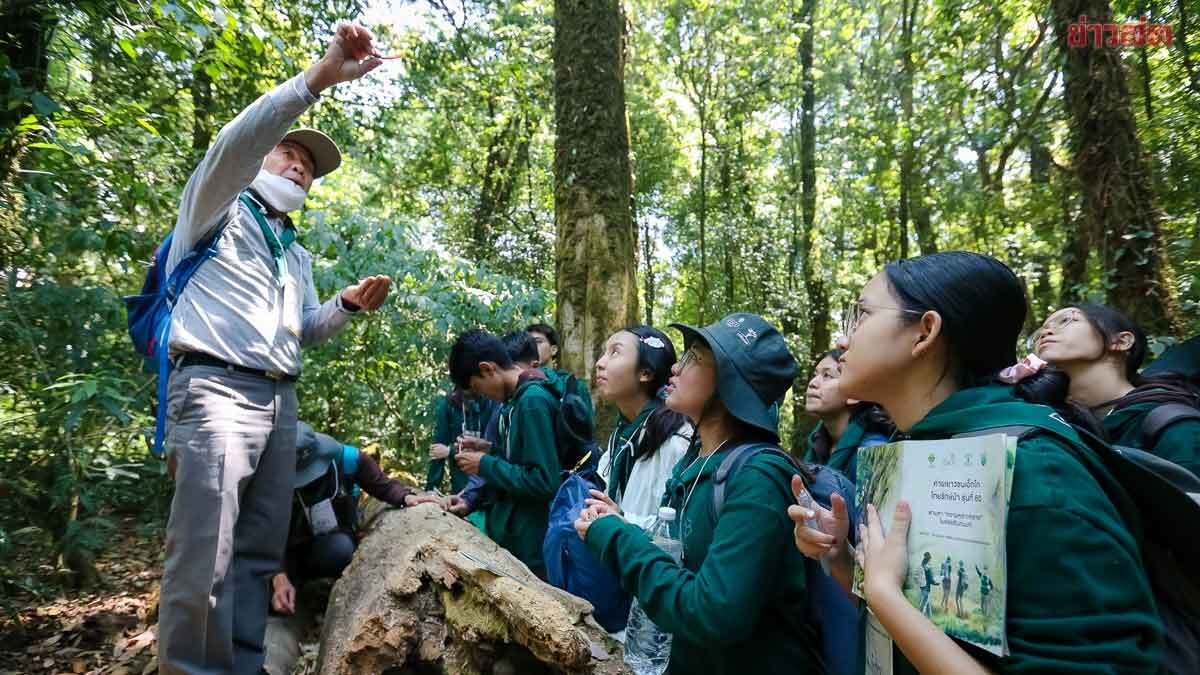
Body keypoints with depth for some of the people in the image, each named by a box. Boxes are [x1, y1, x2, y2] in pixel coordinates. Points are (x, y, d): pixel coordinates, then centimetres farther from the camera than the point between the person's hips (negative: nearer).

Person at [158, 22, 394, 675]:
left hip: (279, 400, 7)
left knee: (260, 552, 6)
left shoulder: (298, 253, 27)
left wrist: (347, 304, 6)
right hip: (215, 388, -7)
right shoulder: (219, 209, 8)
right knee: (204, 555, -14)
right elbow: (234, 144, -13)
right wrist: (318, 78, -21)